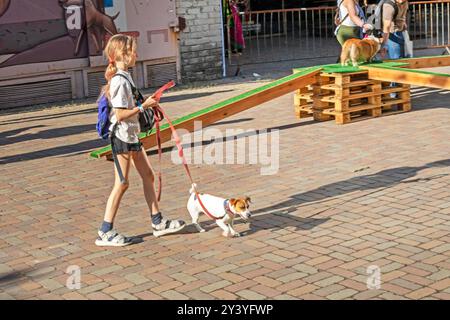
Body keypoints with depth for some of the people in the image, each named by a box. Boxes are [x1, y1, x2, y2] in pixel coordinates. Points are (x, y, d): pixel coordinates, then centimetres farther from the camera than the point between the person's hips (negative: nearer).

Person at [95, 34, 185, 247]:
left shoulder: (124, 77, 12)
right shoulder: (119, 81, -19)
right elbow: (120, 114, -24)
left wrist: (148, 105, 8)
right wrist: (144, 106, -17)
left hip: (131, 136, 10)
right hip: (121, 136, -10)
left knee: (148, 176, 14)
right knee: (122, 184, -4)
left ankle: (158, 223, 22)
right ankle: (105, 233, 3)